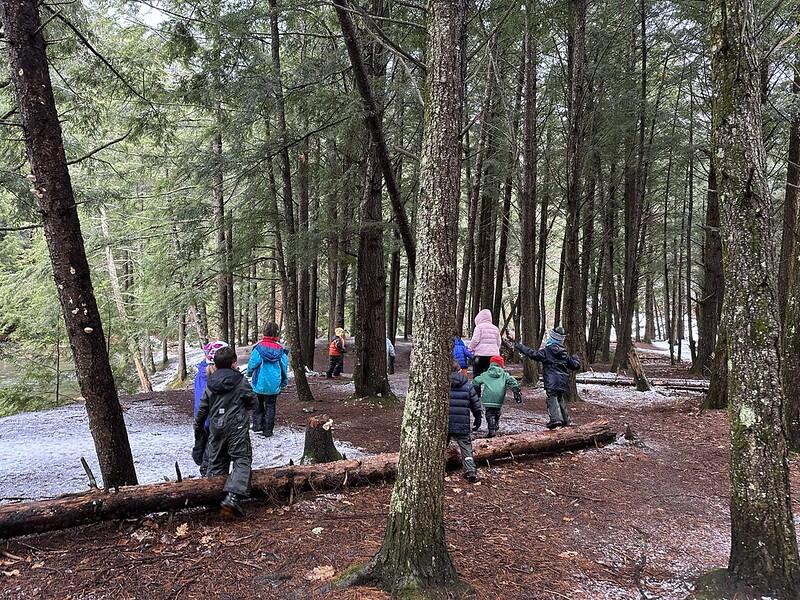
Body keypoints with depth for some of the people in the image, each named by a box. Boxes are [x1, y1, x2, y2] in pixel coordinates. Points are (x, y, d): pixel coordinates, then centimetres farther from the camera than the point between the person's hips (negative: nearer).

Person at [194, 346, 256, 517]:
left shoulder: (210, 384, 6)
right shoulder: (241, 382, -6)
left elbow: (202, 408, 12)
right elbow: (252, 403, 3)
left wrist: (197, 426, 27)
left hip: (216, 428, 5)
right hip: (237, 427, -5)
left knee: (216, 463, 15)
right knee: (242, 460, -4)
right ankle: (233, 496, -21)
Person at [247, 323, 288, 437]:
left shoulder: (259, 347, -13)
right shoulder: (280, 349, -6)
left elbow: (252, 363, -11)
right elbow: (284, 366, 1)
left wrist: (249, 374, 11)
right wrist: (284, 382, 15)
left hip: (259, 384, -1)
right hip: (274, 385, 1)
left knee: (258, 405, 18)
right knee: (270, 406, 11)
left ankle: (257, 425, 13)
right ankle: (268, 430, 12)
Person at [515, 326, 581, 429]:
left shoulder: (546, 351, -5)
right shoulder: (565, 354, 9)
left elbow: (533, 354, -9)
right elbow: (575, 365, 15)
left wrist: (520, 347, 0)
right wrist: (576, 358, 37)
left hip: (551, 383, -5)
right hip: (563, 382, 5)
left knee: (552, 399, -8)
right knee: (562, 400, 17)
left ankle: (556, 418, -26)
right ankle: (565, 420, 22)